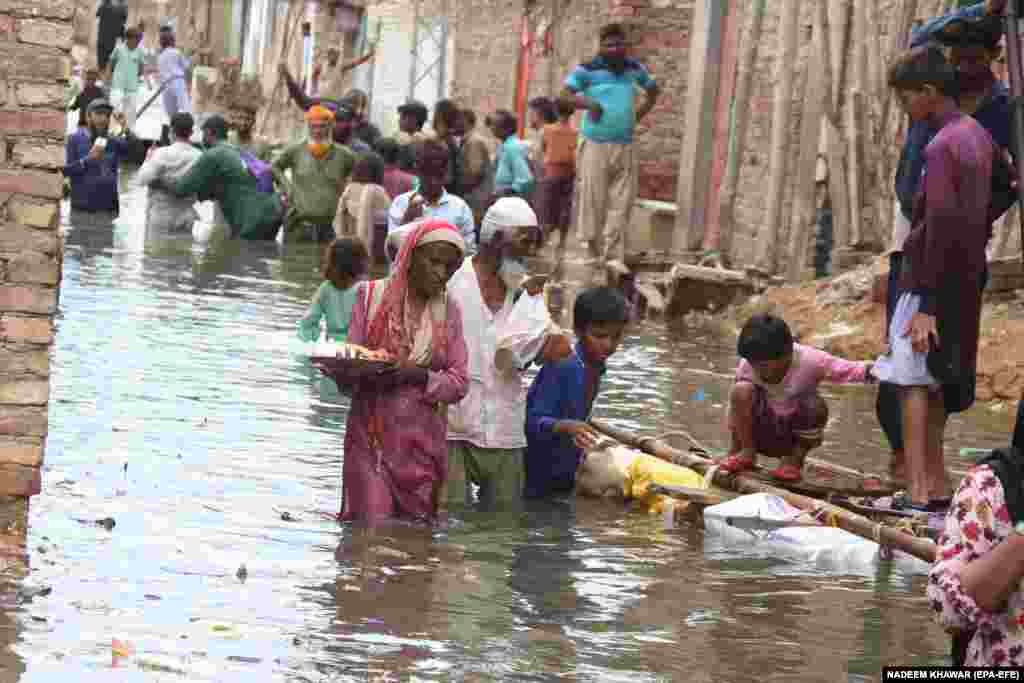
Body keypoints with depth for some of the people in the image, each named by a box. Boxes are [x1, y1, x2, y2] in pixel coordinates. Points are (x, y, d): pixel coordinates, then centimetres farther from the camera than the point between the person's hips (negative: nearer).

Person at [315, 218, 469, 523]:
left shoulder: (448, 310, 6)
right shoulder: (372, 296, 0)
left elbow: (459, 382, 1)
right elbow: (348, 370, -1)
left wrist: (419, 375, -18)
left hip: (423, 443, 2)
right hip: (372, 437, -2)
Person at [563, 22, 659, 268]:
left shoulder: (634, 68, 11)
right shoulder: (587, 70, -4)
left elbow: (653, 90, 27)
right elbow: (566, 94, -8)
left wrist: (638, 115, 14)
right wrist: (589, 103, -21)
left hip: (624, 147, 4)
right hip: (596, 145, -4)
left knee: (621, 203, 0)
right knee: (593, 200, -3)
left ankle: (613, 256, 3)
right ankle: (594, 251, 9)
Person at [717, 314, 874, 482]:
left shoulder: (809, 361, -22)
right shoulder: (747, 365, -18)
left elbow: (845, 370, -23)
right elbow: (736, 406, -9)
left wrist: (868, 371, -43)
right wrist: (735, 447, -10)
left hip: (796, 434, 0)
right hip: (762, 434, 0)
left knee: (816, 405, -32)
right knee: (741, 391, -26)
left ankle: (796, 457, -7)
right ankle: (747, 452, -10)